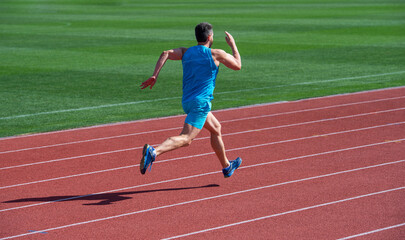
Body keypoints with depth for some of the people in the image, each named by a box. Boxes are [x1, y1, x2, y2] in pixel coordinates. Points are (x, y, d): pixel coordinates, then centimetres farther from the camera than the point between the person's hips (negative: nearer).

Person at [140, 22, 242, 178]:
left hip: (187, 101, 8)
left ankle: (226, 167, 38)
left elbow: (166, 54, -6)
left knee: (216, 128, 26)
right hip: (201, 102, -8)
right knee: (186, 138, -19)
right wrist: (232, 44, 23)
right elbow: (237, 65, 11)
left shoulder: (185, 52, 11)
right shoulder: (216, 54, -1)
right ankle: (153, 152, -42)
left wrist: (154, 76, -10)